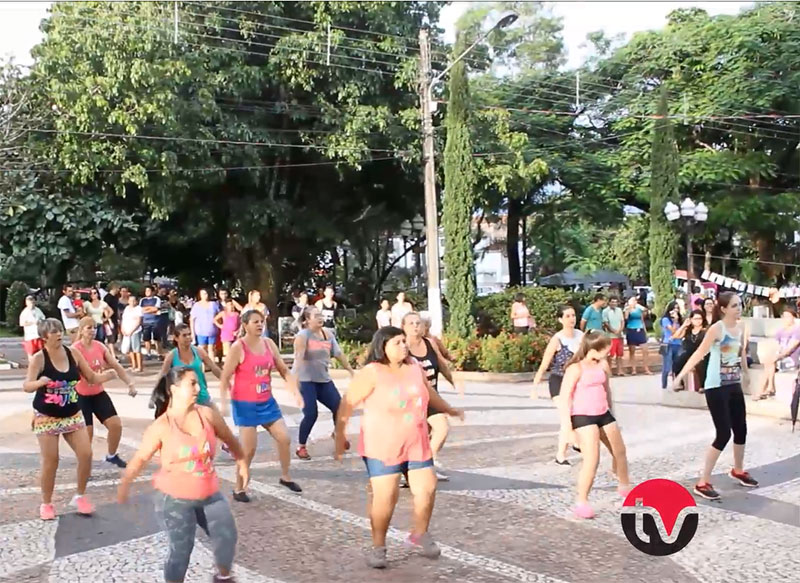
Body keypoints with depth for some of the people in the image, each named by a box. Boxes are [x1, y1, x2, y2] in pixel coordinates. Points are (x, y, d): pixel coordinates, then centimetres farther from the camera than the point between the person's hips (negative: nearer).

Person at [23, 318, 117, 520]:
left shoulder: (73, 354, -1)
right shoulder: (39, 358, -13)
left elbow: (92, 378, 5)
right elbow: (26, 386, -21)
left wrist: (107, 376, -15)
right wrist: (40, 382, -42)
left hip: (73, 415, 4)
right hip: (46, 417, -4)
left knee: (86, 454, -2)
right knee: (50, 461, -2)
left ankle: (80, 496, 18)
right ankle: (46, 504, 17)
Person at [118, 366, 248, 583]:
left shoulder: (207, 415, -3)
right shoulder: (161, 427, -12)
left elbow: (230, 440, 13)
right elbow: (141, 458, -2)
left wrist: (242, 462, 22)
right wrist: (124, 485, -2)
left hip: (209, 494, 4)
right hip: (174, 498, -4)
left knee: (227, 536, 1)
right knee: (180, 548, -4)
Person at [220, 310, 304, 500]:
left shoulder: (268, 344, 4)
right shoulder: (238, 347, -14)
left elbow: (284, 371, 9)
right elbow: (225, 378, -14)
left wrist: (296, 392, -2)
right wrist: (224, 402, -24)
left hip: (267, 401, 6)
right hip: (245, 404, -6)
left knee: (284, 438, 5)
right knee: (249, 448, -5)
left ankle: (285, 477, 26)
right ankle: (239, 489, 12)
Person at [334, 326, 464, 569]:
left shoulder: (414, 368, 4)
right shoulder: (371, 373, -15)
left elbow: (429, 392, 23)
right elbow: (348, 403, -15)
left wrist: (449, 410, 35)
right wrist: (340, 435, -19)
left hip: (416, 444, 6)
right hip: (382, 446, -6)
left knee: (427, 488, 7)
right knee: (384, 496, -8)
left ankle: (419, 535, 30)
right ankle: (378, 547, 11)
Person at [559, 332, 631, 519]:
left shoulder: (603, 365, 6)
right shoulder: (576, 368, -16)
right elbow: (565, 394, -16)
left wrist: (610, 409, 27)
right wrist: (566, 420, -21)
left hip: (603, 414, 8)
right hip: (583, 416, -8)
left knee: (620, 451, 20)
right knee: (592, 459, -17)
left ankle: (625, 486, 46)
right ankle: (581, 501, -6)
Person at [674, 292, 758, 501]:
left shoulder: (742, 328, 4)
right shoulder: (717, 329, -17)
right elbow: (699, 353, -21)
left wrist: (745, 373, 28)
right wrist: (680, 375, -29)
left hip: (734, 385, 7)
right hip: (716, 388, -7)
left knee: (741, 429, 17)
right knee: (724, 434, -10)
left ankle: (738, 470, 43)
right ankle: (703, 483, -1)